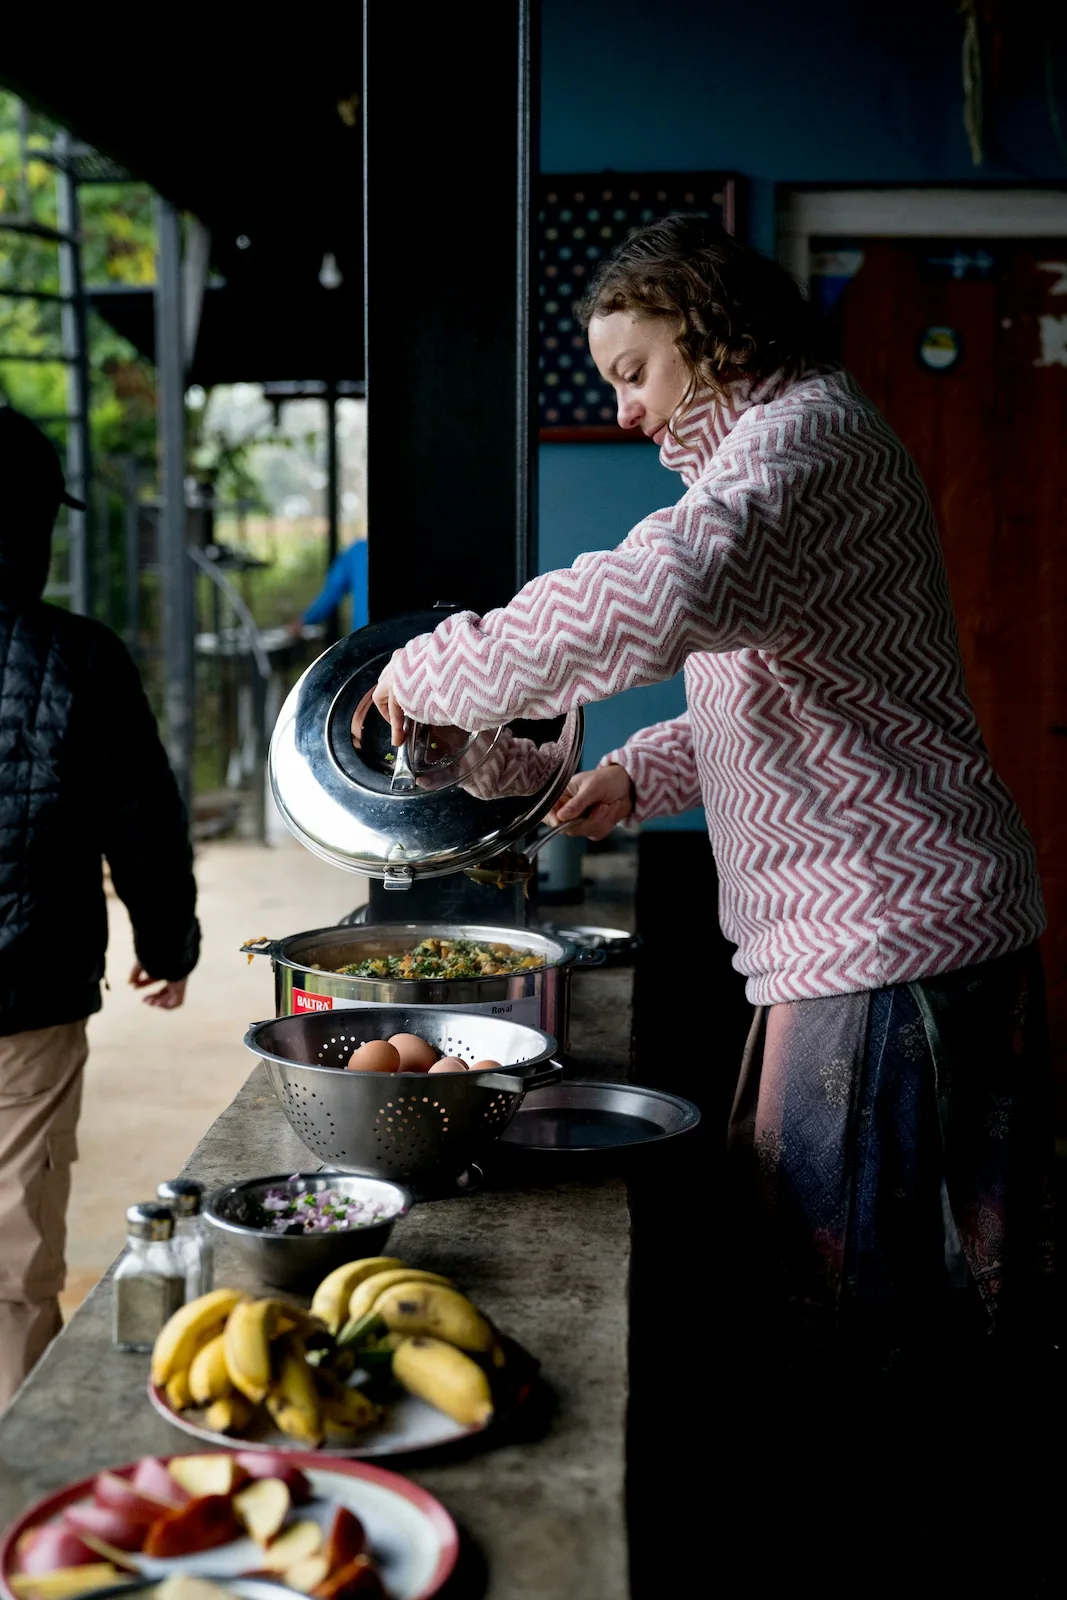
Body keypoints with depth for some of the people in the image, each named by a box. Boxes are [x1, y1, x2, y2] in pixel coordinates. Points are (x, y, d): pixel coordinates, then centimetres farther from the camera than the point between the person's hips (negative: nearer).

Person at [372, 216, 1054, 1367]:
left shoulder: (804, 433, -14)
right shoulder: (781, 449, 21)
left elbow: (657, 596, -36)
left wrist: (439, 669, -24)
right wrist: (642, 772, 16)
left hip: (889, 934, -11)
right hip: (855, 931, 11)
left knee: (844, 1306, -1)